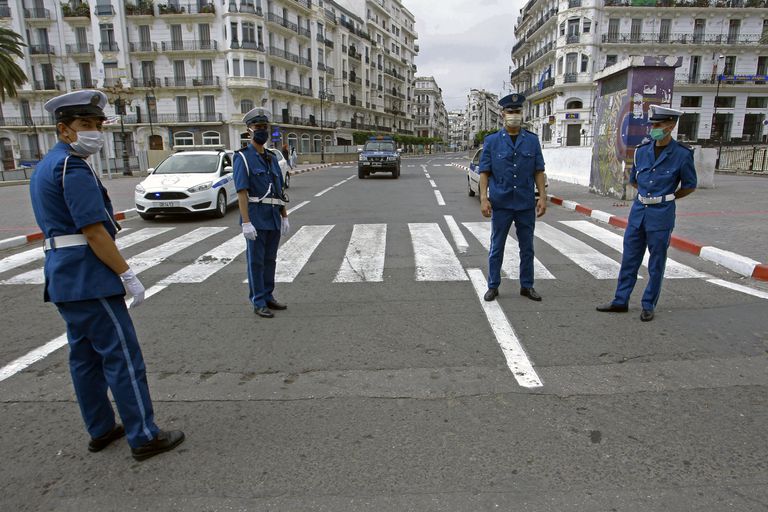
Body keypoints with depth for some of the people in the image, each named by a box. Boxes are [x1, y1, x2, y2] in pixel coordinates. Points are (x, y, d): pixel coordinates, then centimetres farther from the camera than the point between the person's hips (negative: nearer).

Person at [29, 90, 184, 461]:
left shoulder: (46, 166, 16)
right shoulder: (73, 167, -15)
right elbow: (93, 231, -21)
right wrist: (127, 275, -16)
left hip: (63, 278, 10)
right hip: (89, 280, -10)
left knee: (85, 357, 16)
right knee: (123, 357, -3)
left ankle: (101, 430, 29)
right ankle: (144, 437, 5)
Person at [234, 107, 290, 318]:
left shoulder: (271, 159, 15)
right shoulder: (242, 158, -6)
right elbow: (242, 192, -14)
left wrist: (284, 217, 12)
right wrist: (246, 223, -20)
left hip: (273, 218, 7)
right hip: (256, 218, -7)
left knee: (270, 260, 12)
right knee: (256, 261, 0)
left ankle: (268, 297, 23)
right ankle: (258, 303, 8)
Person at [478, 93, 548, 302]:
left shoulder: (532, 140, 7)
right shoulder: (492, 141, 2)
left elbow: (539, 171, 6)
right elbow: (484, 172, -1)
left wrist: (542, 196, -2)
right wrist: (484, 198, -10)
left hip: (526, 204, 2)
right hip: (500, 204, -2)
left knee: (527, 247, 10)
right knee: (497, 247, 6)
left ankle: (527, 286, 23)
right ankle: (493, 286, 18)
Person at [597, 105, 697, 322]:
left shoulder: (682, 154, -8)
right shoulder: (642, 151, 3)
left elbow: (689, 186, 4)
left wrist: (666, 197, 11)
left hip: (661, 216, -4)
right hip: (638, 211, 4)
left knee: (656, 265, 6)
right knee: (629, 259, 10)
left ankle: (648, 306, 19)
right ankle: (621, 301, 20)